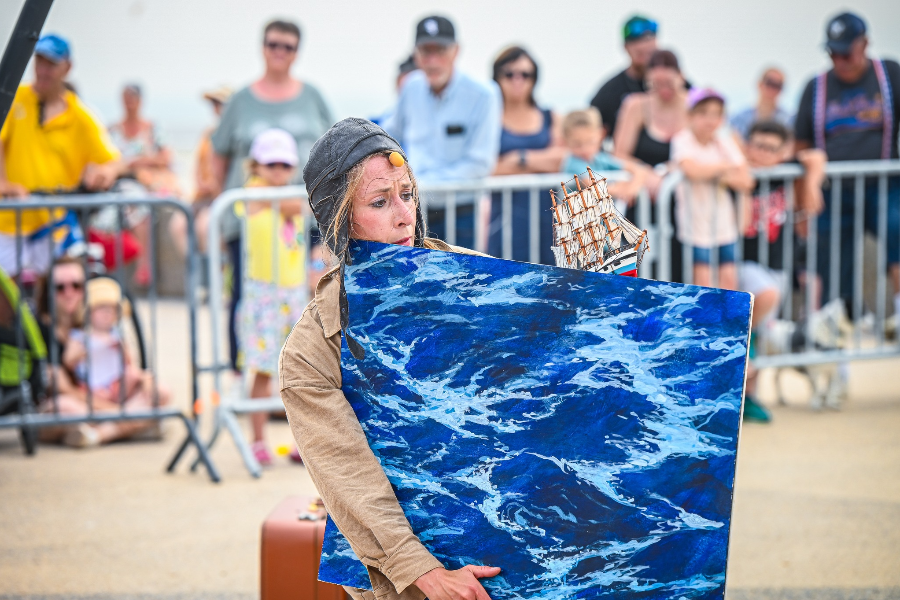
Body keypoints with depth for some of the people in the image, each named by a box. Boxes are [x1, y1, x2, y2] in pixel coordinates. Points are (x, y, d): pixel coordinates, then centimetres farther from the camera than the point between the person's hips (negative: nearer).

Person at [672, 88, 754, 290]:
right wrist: (724, 166, -13)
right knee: (702, 280, -6)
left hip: (723, 219, 5)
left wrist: (727, 178, -21)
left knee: (729, 278, 1)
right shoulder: (683, 140, -8)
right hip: (696, 218, -5)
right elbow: (692, 169, -28)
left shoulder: (726, 143, 7)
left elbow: (746, 182, 0)